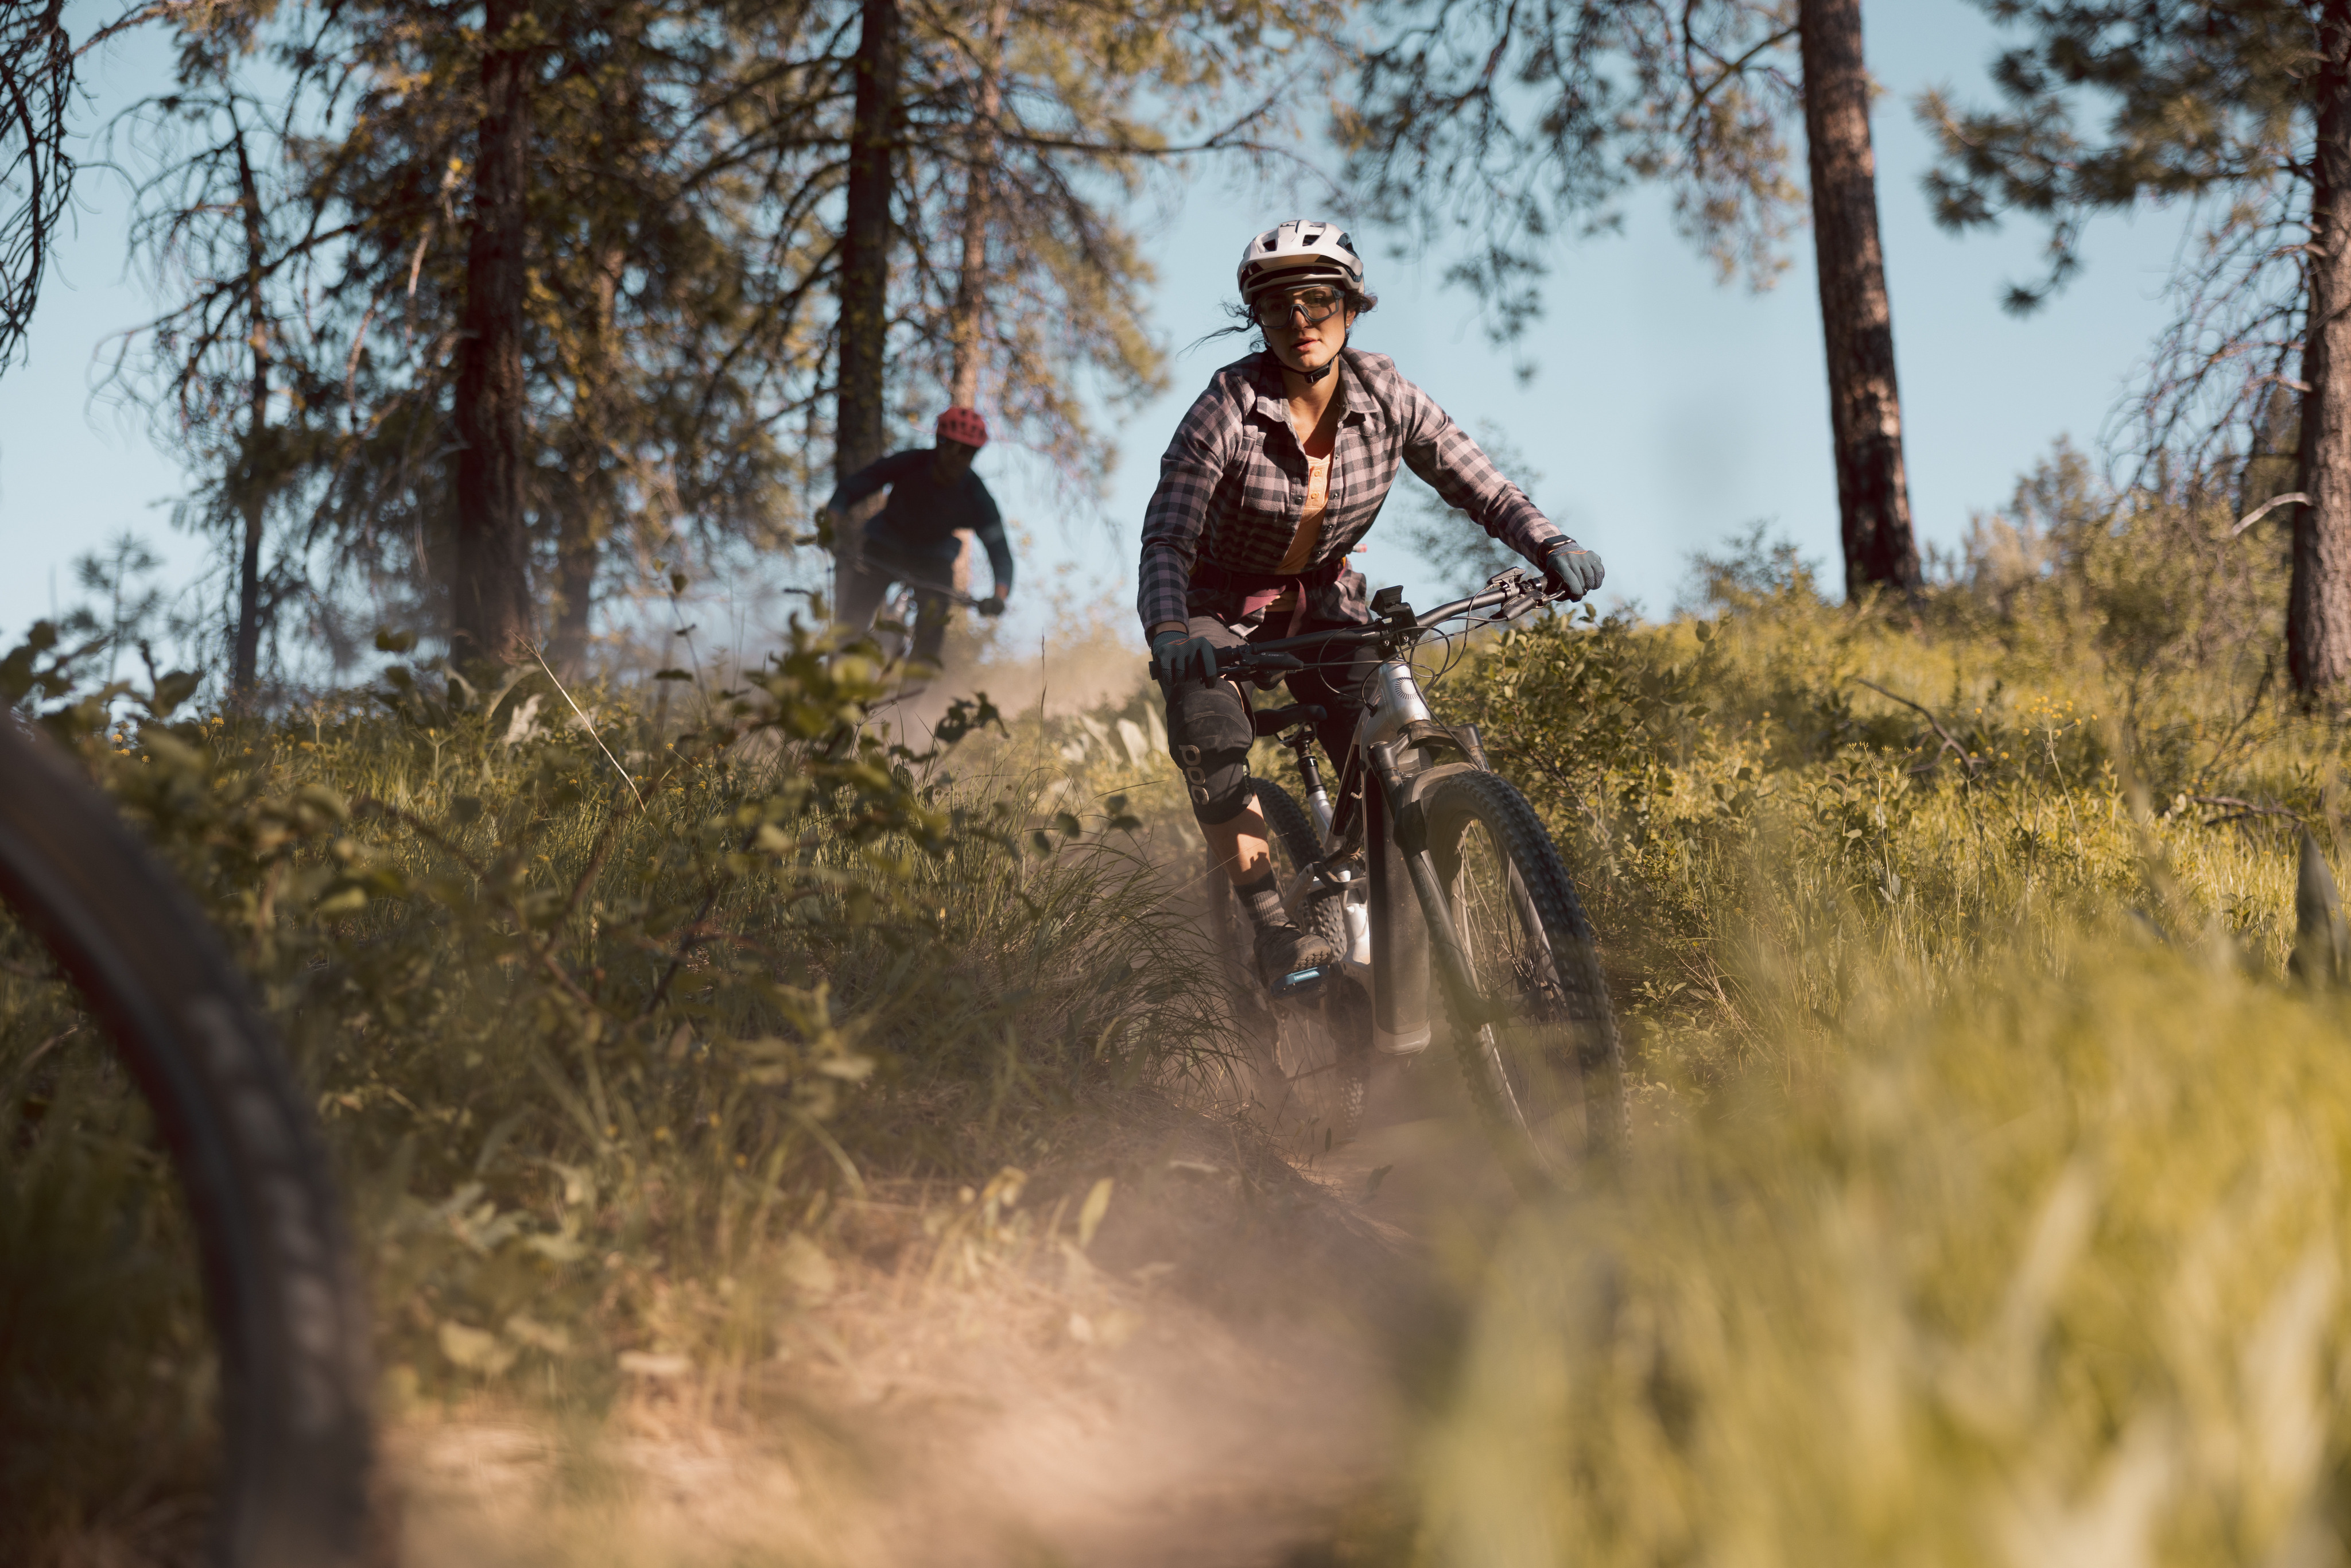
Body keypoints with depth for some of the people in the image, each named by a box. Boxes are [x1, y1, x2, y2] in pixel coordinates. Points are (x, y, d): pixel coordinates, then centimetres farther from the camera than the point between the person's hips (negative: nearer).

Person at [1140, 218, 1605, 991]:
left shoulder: (1386, 396, -14)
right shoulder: (1228, 407, -24)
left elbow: (1484, 489, -12)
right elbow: (1167, 538, -30)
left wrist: (1551, 545, -33)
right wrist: (1169, 634, -50)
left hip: (1324, 602, 3)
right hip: (1220, 610, -3)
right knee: (1210, 734, -34)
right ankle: (1274, 933, -28)